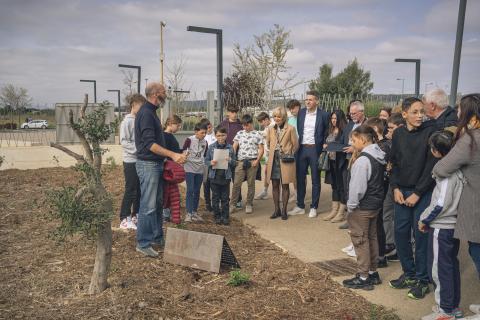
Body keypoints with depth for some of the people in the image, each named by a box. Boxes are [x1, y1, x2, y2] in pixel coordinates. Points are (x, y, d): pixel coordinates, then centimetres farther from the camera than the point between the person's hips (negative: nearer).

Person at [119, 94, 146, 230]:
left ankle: (136, 215, 23)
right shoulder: (127, 121, -9)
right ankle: (124, 219, 6)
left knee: (139, 190, 11)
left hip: (141, 160, 7)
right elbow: (123, 141, -14)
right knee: (130, 190, -3)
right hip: (131, 161, -7)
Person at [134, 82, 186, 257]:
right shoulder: (146, 113, -17)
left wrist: (170, 156, 21)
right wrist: (173, 155, -28)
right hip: (148, 164, -10)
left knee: (158, 203, 16)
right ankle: (143, 243, 4)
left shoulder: (151, 112, 14)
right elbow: (150, 144, -24)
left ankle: (157, 237, 26)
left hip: (156, 164, 10)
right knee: (148, 206, -5)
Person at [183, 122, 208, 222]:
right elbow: (183, 151, -5)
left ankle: (195, 211, 19)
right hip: (190, 168, -5)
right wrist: (185, 156, -22)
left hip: (200, 169, 5)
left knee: (197, 191, 9)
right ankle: (188, 213, -2)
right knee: (190, 190, -6)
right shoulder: (189, 140, -8)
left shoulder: (205, 143, 6)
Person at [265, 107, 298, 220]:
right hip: (273, 160, 4)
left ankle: (284, 210, 13)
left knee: (285, 185, 4)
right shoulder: (271, 129, 8)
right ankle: (277, 210, 18)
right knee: (275, 185, 7)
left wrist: (288, 154, 3)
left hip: (285, 161, -4)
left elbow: (295, 145, -1)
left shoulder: (290, 129, -5)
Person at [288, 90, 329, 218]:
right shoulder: (301, 113, 5)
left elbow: (326, 134, 1)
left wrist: (323, 149, -7)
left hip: (315, 149, -3)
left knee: (315, 180, 6)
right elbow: (297, 130, 9)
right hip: (302, 149, 3)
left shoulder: (323, 115, -4)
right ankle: (300, 206, 20)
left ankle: (313, 207, 16)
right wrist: (296, 146, 1)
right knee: (300, 178, 9)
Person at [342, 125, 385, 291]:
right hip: (375, 204, 9)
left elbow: (357, 187, -22)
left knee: (360, 240, 1)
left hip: (362, 207, -9)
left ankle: (363, 278, 10)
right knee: (371, 237, 18)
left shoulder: (363, 160, -21)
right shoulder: (379, 156, 7)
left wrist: (351, 206, -11)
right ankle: (373, 272, 29)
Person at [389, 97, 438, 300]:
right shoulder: (398, 134, 5)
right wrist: (395, 188, -1)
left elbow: (432, 166, -11)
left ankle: (422, 280, 15)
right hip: (402, 192, 5)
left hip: (424, 192, -4)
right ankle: (409, 273, 25)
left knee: (421, 235, 0)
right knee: (400, 233, 8)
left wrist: (417, 193, -12)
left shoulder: (431, 131, -9)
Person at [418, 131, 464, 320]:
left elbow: (442, 203, -23)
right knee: (451, 266, 19)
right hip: (453, 224, 9)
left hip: (441, 227, -9)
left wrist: (424, 219, -10)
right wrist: (428, 218, 13)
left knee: (439, 269, 2)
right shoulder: (458, 167, 6)